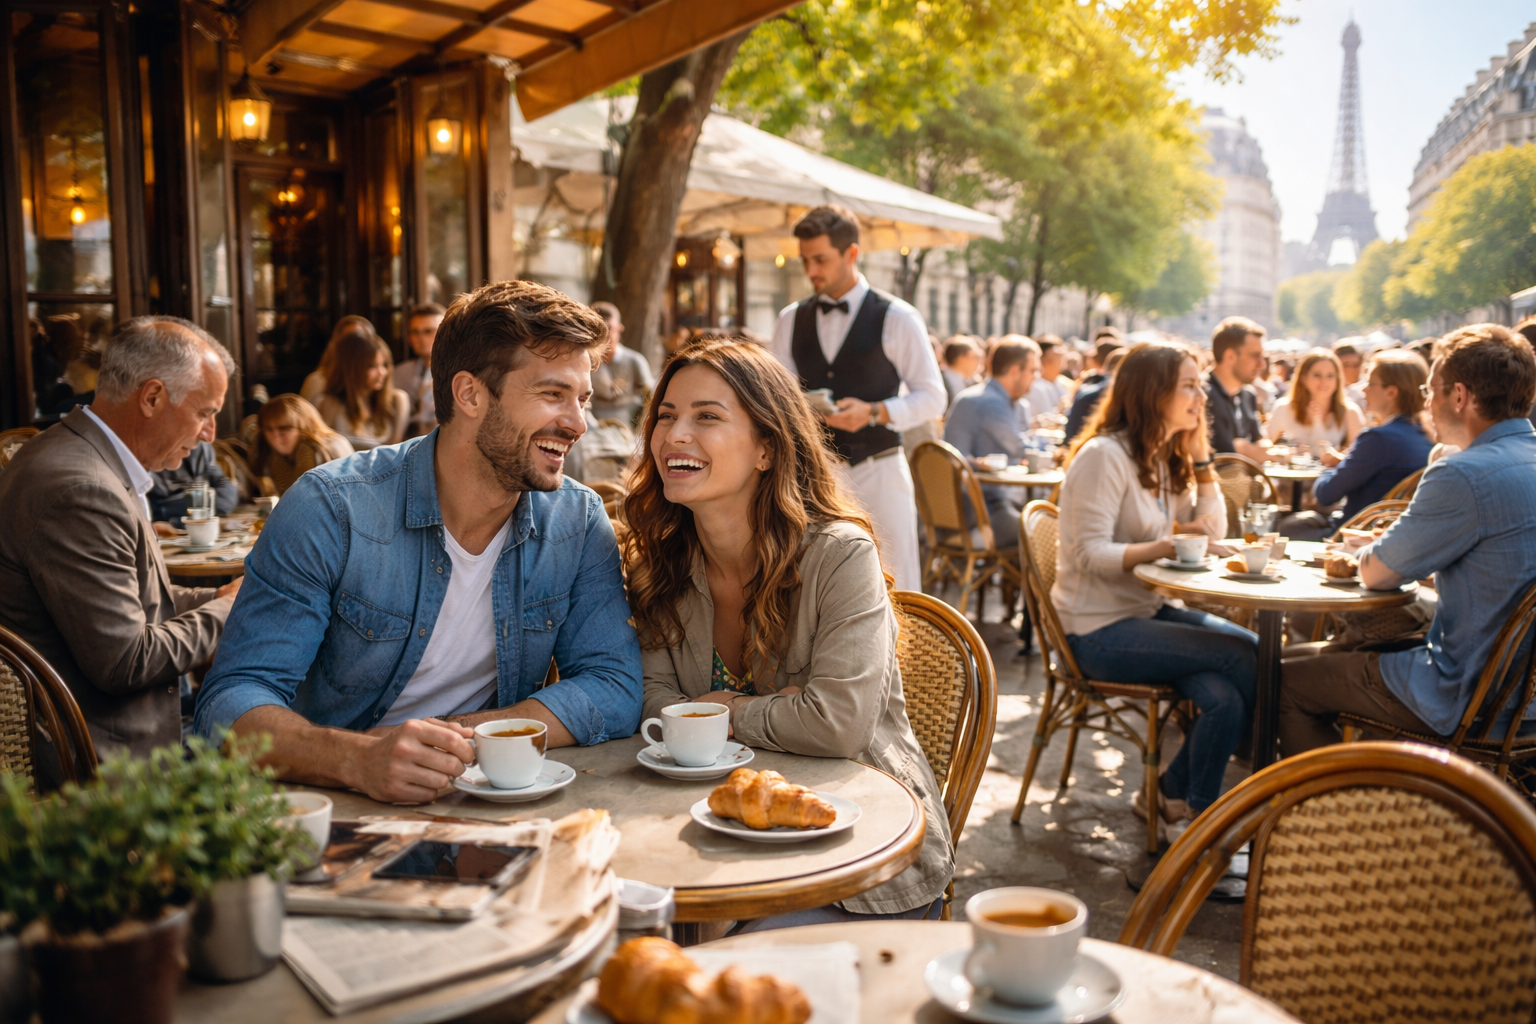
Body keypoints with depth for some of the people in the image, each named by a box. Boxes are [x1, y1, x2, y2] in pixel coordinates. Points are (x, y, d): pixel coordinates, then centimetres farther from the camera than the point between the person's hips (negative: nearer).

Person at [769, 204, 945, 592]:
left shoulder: (897, 318, -4)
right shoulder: (791, 320, 9)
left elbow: (932, 397, -3)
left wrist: (874, 412, -18)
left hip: (877, 472, -3)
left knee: (895, 588, 0)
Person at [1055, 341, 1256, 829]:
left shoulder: (1165, 457, 14)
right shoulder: (1104, 455, -14)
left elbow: (1213, 530, 13)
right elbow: (1089, 554, -20)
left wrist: (1200, 453, 5)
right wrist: (1164, 547, -33)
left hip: (1149, 611, 8)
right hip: (1099, 628, -8)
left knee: (1226, 698, -17)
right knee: (1245, 658, -17)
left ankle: (1176, 794, 0)